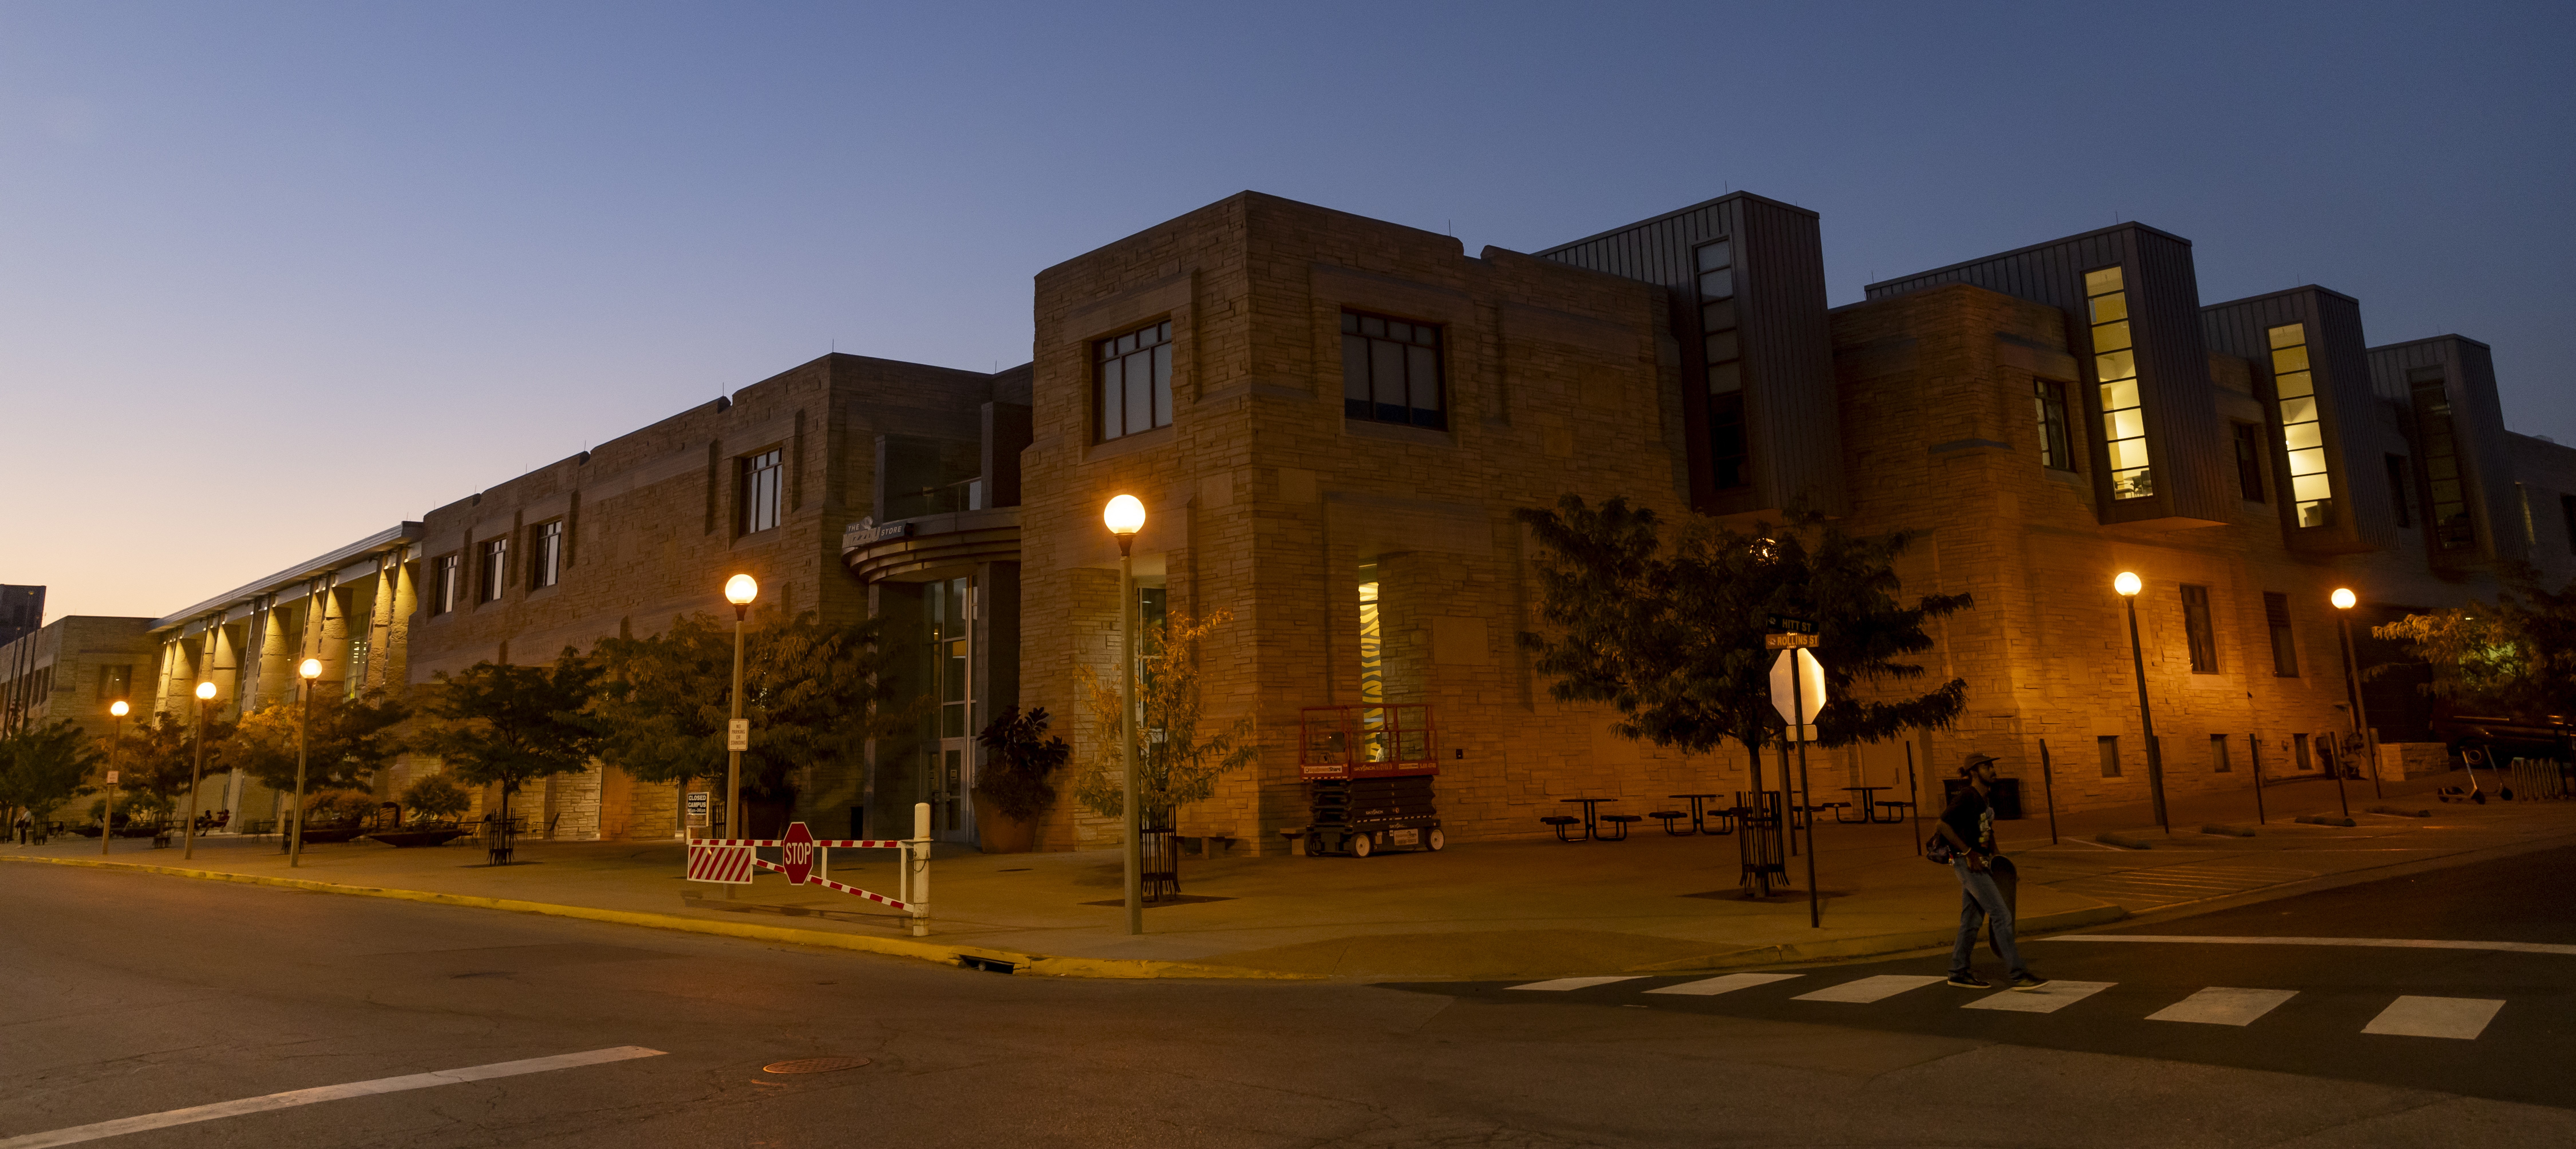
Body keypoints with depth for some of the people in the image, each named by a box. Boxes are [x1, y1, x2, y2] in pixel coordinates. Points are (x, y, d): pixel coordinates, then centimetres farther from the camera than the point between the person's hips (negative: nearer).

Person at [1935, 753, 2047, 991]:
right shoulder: (1968, 797, -15)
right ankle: (2017, 974, -8)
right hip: (1970, 865, -9)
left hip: (1981, 865, 9)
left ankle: (1959, 973, 18)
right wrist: (1969, 853, -21)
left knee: (1972, 920, 12)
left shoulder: (1982, 799, 14)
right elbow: (1942, 825, -23)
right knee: (2002, 916, -10)